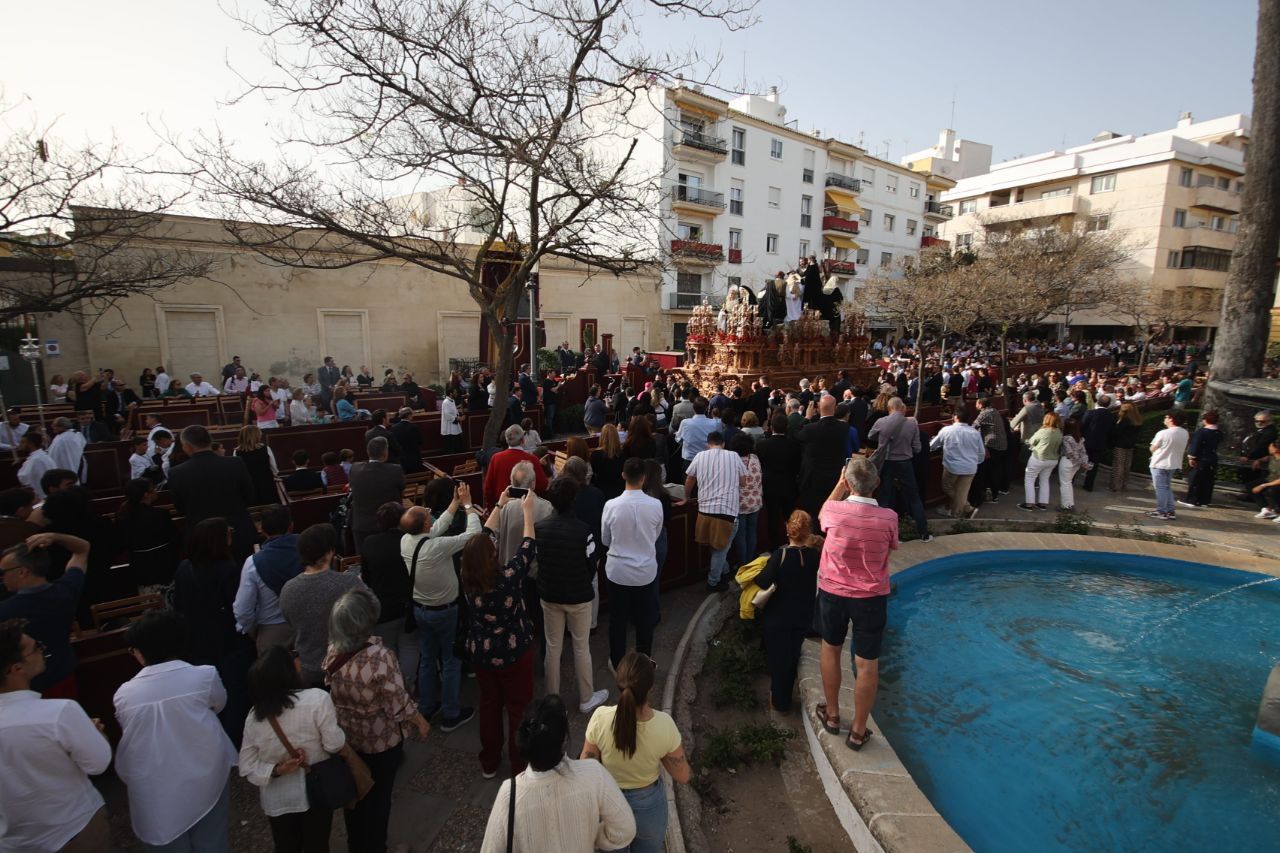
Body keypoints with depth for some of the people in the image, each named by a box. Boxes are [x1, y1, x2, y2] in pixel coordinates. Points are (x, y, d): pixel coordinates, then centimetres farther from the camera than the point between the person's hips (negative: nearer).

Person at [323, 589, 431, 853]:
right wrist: (420, 722, -6)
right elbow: (398, 701, -23)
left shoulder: (333, 651, -16)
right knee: (378, 797, 20)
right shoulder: (380, 657, -34)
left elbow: (333, 689, 0)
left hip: (345, 736, 5)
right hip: (381, 741, -5)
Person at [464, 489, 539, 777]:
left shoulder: (468, 579, -13)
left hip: (480, 652, 5)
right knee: (519, 706, 13)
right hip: (514, 652, -5)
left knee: (489, 703, 22)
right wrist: (528, 510, -3)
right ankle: (520, 764, 27)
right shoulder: (508, 576, -27)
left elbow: (483, 538, -2)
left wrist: (499, 505, 6)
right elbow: (528, 547, -14)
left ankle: (489, 762, 37)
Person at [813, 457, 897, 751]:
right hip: (871, 598, -1)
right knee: (867, 664, 11)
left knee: (830, 649, 22)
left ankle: (832, 714, 37)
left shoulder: (834, 511, -17)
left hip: (832, 593, 1)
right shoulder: (888, 518, -17)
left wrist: (840, 485, 11)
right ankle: (858, 731, 25)